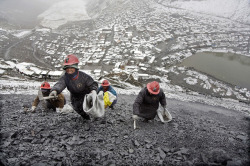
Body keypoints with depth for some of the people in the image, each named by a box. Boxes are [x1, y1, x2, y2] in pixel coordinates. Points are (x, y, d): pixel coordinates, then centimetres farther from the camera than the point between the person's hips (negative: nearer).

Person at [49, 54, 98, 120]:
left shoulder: (83, 76, -27)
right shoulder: (65, 78, -22)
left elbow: (93, 84, -19)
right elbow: (60, 84, -42)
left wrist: (93, 90, -42)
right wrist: (54, 90, -66)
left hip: (86, 95, -3)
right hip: (75, 99, 3)